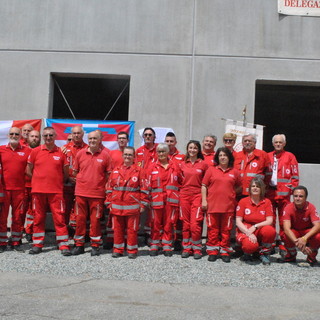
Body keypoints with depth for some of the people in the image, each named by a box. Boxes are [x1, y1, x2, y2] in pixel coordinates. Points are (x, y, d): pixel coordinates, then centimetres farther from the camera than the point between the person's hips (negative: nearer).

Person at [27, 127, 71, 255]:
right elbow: (28, 170, 10)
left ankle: (64, 245, 4)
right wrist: (39, 180, 8)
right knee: (38, 218, 9)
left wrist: (57, 182, 9)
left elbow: (66, 173, 9)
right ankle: (37, 244, 20)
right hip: (38, 190, 1)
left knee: (59, 218, -1)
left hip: (56, 191, -1)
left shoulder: (61, 152, 2)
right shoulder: (35, 151, 3)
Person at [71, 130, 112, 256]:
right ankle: (79, 245, 19)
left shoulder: (105, 155, 0)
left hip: (97, 193, -2)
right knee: (80, 218, 7)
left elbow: (109, 174, 4)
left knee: (95, 220, 3)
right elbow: (75, 172, 14)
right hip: (81, 192, 2)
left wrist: (102, 184, -2)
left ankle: (95, 246, 16)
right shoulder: (80, 153, 6)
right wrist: (82, 181, 8)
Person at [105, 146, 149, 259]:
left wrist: (143, 203, -4)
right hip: (116, 205, 3)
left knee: (132, 229, 4)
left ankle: (132, 250, 16)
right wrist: (109, 202, 6)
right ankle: (118, 249, 22)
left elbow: (144, 188, 0)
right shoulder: (116, 170, 10)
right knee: (117, 228, 9)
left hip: (132, 206, -3)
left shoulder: (139, 170, 1)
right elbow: (110, 187, 11)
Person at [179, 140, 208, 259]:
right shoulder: (183, 164, 9)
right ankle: (186, 248, 16)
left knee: (195, 224, -8)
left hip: (197, 195, -3)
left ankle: (197, 249, 5)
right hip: (184, 195, 3)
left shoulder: (203, 164, 1)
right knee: (185, 224, 6)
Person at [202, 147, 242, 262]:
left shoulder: (235, 172, 7)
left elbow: (239, 188, 16)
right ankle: (212, 251, 14)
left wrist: (230, 193, 3)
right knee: (213, 229, 5)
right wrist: (204, 200, -3)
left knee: (226, 230, 7)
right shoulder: (211, 170, 4)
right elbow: (204, 186, 4)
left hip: (228, 206, 1)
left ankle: (224, 251, 17)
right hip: (212, 204, -1)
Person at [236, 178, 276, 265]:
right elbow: (238, 222, -6)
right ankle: (247, 253, 5)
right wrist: (249, 233, -20)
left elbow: (270, 221, -6)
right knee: (250, 245, -36)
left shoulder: (267, 202, 4)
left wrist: (255, 226, -20)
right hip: (245, 231, -2)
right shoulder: (243, 201, 0)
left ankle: (264, 253, -5)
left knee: (270, 230, -33)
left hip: (260, 232, 2)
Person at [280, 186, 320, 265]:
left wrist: (304, 238, -45)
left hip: (308, 233, 0)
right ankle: (291, 256, 2)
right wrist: (296, 242, -47)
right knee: (287, 237, -33)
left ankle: (311, 256, 0)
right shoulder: (288, 208, -21)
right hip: (294, 233, 0)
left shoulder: (311, 207, -20)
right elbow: (286, 228, -31)